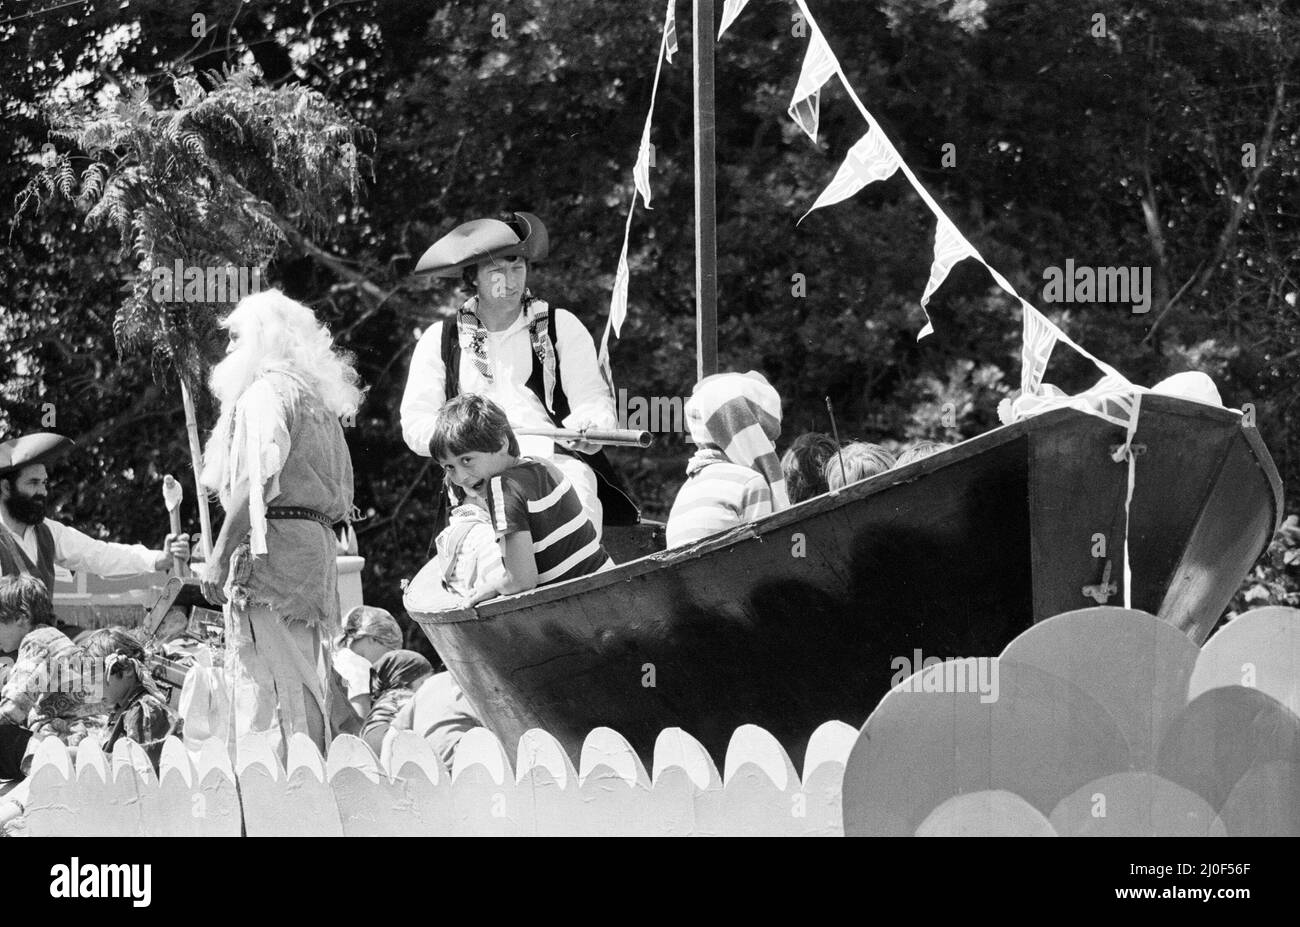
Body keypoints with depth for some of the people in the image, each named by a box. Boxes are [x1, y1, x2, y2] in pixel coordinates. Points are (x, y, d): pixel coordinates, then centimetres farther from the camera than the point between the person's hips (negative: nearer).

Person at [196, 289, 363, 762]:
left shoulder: (266, 392, -5)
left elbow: (255, 483, -17)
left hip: (271, 545, -9)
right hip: (318, 542, 9)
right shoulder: (319, 401, 23)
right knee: (306, 684, 10)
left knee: (264, 684, -13)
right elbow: (342, 498, 21)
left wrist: (219, 556, -16)